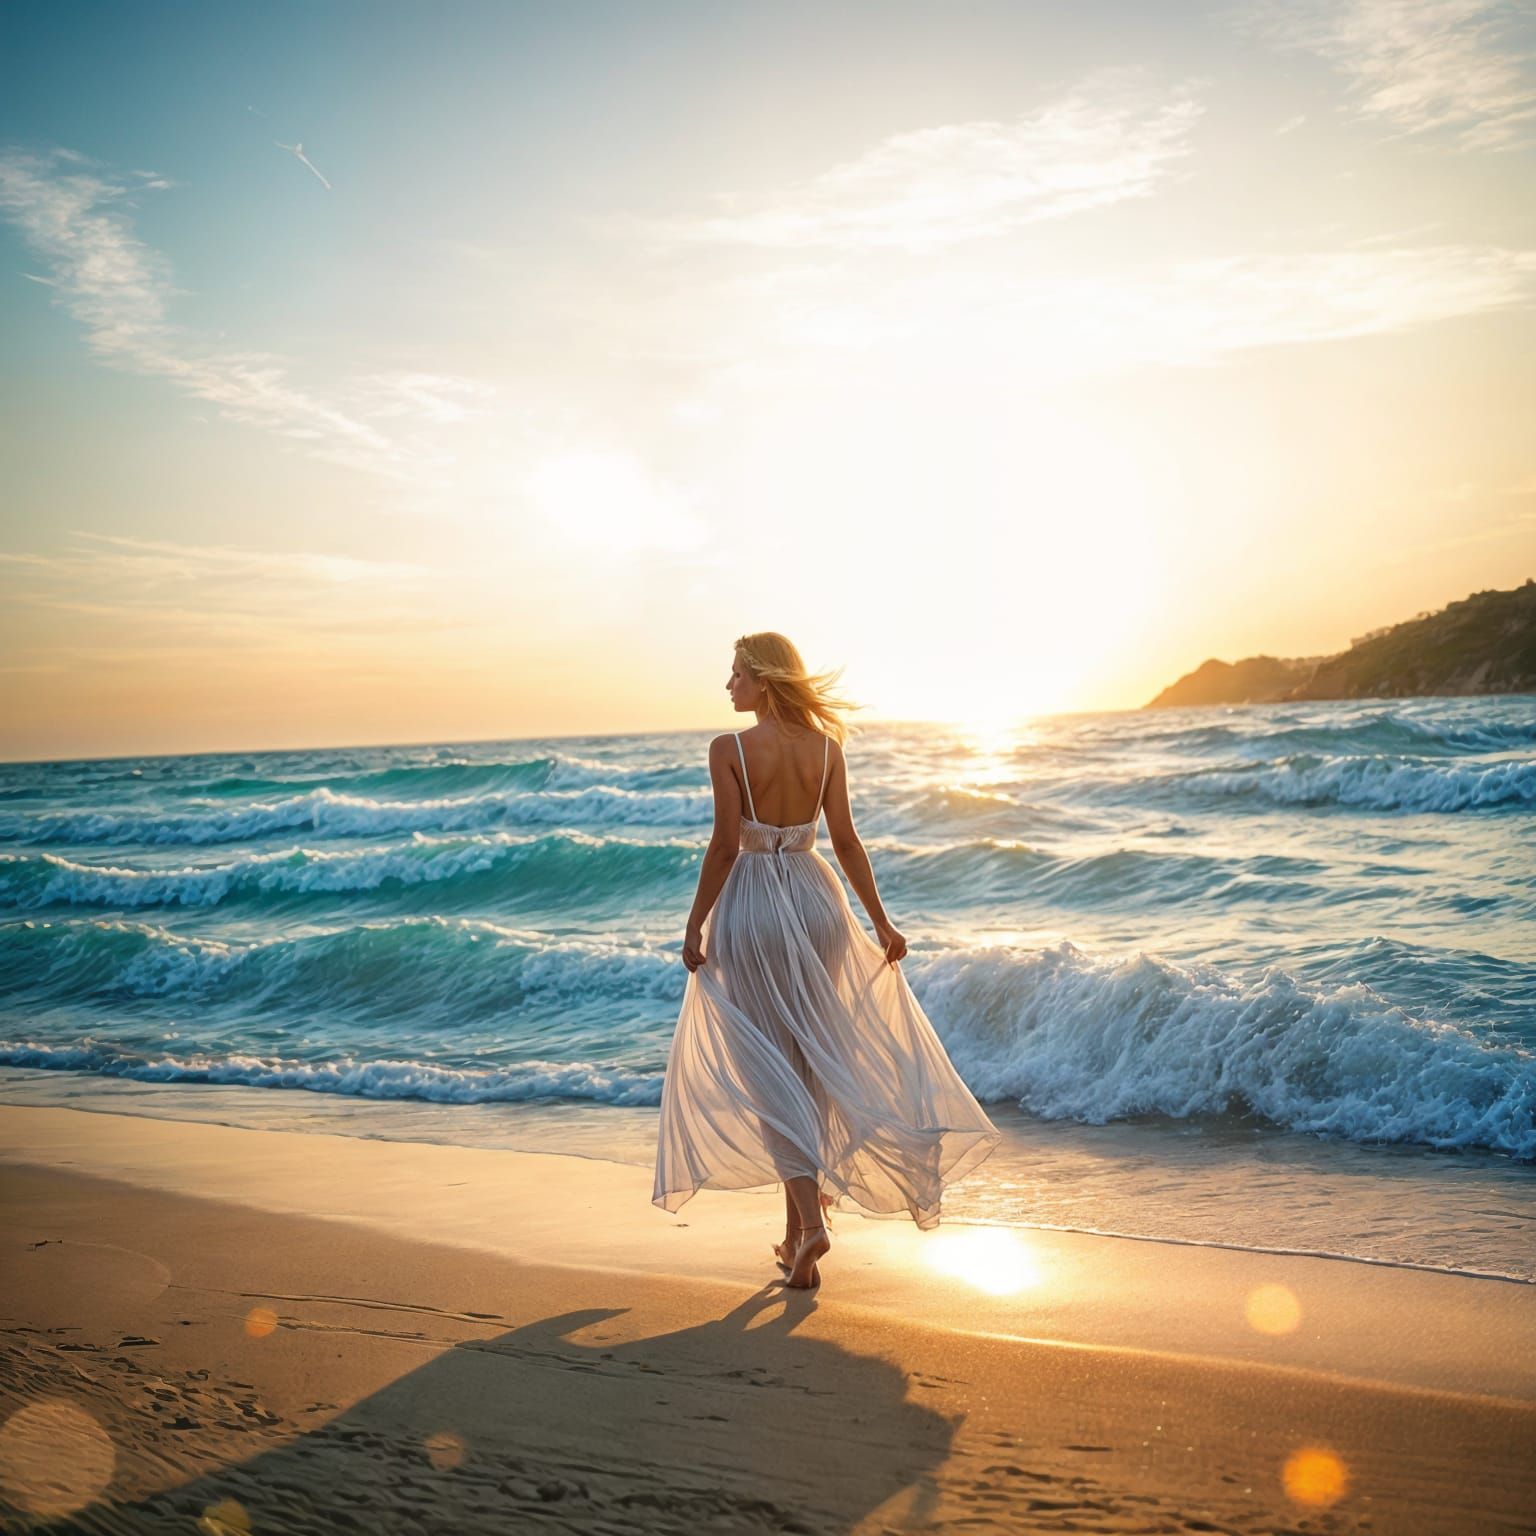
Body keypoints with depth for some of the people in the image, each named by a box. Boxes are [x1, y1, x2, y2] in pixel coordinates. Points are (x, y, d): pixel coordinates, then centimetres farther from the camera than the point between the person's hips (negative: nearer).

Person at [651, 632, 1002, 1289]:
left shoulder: (729, 749, -12)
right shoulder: (826, 748, 1)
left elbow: (725, 845, -14)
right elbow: (845, 840, 0)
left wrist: (695, 926, -6)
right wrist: (880, 920, 6)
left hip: (751, 904, -4)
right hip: (814, 900, 4)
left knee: (768, 1069, 2)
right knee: (811, 1061, 14)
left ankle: (809, 1221, -13)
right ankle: (797, 1228, 23)